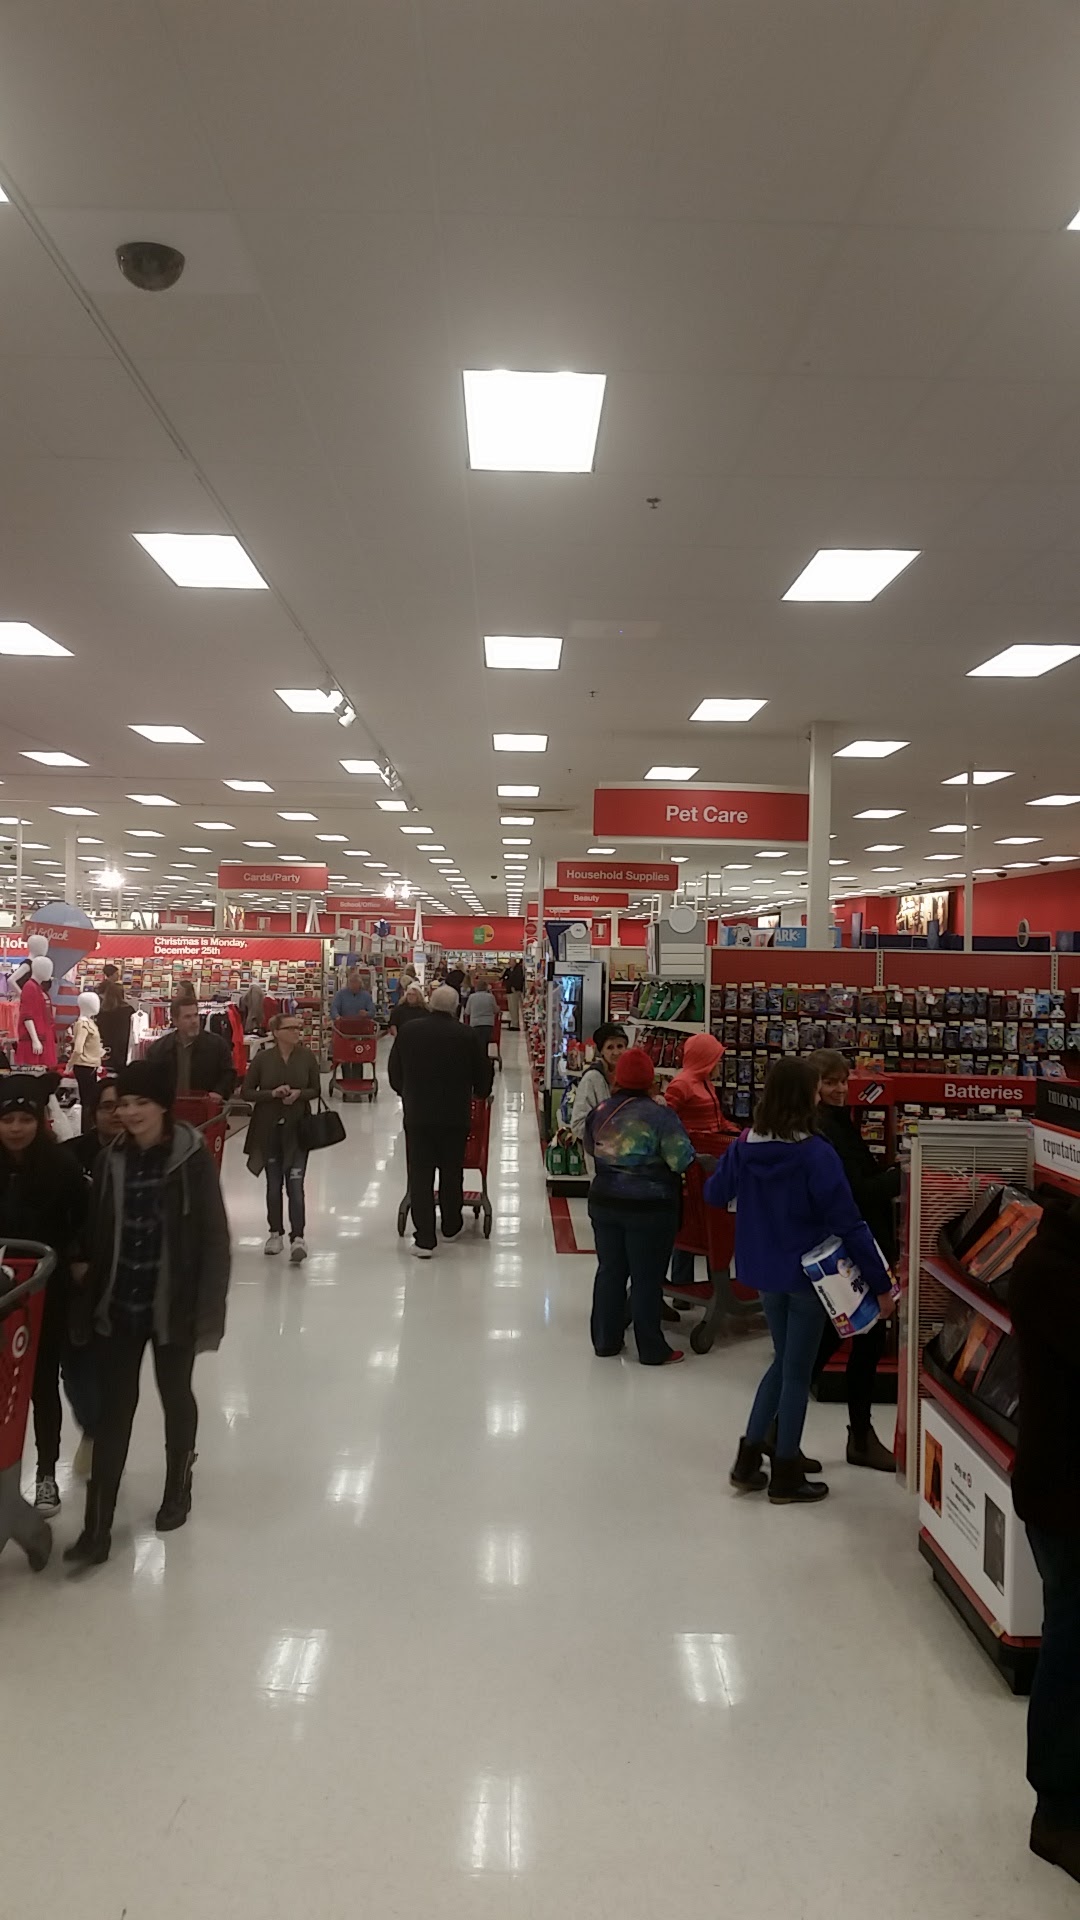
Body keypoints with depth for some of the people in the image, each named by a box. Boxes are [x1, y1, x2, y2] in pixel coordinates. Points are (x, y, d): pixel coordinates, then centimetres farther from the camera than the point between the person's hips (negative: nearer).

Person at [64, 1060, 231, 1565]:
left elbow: (215, 1241, -12)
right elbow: (98, 1239, 3)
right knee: (113, 1410, 7)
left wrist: (209, 1315, -14)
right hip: (117, 1307, 3)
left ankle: (178, 1488, 40)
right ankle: (97, 1527, 16)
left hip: (173, 1307, -3)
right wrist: (87, 1307, 2)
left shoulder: (193, 1159, -14)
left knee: (175, 1398, 17)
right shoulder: (111, 1160, -2)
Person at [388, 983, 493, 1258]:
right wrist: (480, 1094, 24)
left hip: (417, 1114, 0)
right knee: (451, 1174, 16)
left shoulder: (408, 1031, -3)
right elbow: (484, 1072, 2)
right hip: (455, 1116, 0)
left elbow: (394, 1071, 8)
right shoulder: (466, 1036, -7)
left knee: (420, 1176, 4)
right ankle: (451, 1228, 31)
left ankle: (424, 1240, 1)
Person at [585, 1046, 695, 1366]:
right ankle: (652, 1349, 12)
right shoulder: (660, 1115, -15)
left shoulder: (600, 1111, 2)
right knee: (647, 1278, 3)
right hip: (649, 1208, -5)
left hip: (604, 1203, 5)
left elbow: (590, 1149, 16)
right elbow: (683, 1160, -16)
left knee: (609, 1271, 14)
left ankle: (605, 1339, 23)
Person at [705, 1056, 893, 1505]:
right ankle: (785, 1477, 21)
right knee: (797, 1370, 9)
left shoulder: (745, 1146, -5)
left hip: (763, 1270, 5)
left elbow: (714, 1195, 9)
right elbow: (848, 1223, -20)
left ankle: (750, 1456, 25)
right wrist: (881, 1283, -14)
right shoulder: (816, 1154, -22)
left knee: (785, 1360, 23)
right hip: (807, 1272, -5)